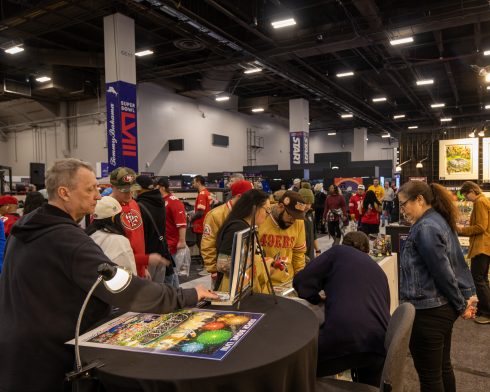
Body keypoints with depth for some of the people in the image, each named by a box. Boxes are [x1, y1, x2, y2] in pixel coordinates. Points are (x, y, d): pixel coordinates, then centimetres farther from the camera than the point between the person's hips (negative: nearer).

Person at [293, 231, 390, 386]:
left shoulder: (338, 252, 13)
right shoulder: (379, 270, 28)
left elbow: (301, 282, 6)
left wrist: (318, 299, 25)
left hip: (343, 337, -6)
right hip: (380, 343, 6)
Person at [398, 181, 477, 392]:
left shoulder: (425, 228, -20)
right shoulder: (441, 221, 10)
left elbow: (442, 272, -19)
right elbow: (458, 262, 13)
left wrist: (461, 305, -7)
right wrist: (469, 295, 13)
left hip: (428, 311, -10)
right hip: (443, 307, 10)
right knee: (443, 367, 22)